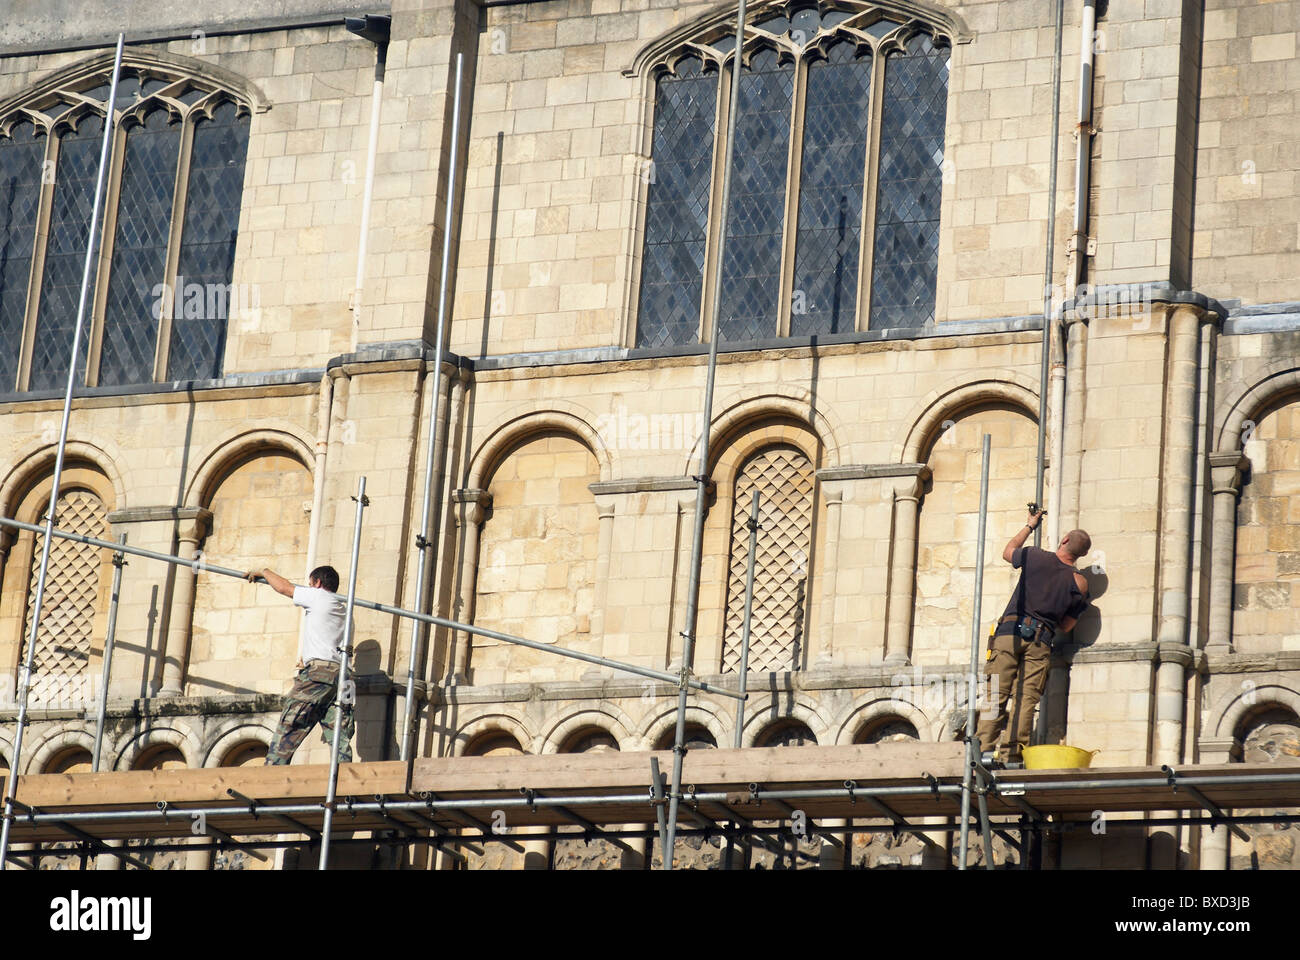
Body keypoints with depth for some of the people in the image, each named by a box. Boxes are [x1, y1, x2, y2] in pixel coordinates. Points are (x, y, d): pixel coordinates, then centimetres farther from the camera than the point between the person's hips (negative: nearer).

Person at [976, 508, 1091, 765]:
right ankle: (1016, 755, -10)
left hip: (1010, 631, 0)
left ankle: (986, 749, -13)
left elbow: (1008, 552, 28)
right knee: (1027, 699, -2)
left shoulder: (1035, 556, 5)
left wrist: (1030, 526, 40)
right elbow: (1066, 626, 13)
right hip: (1040, 640, 0)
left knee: (997, 695, -4)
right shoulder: (1079, 583, 7)